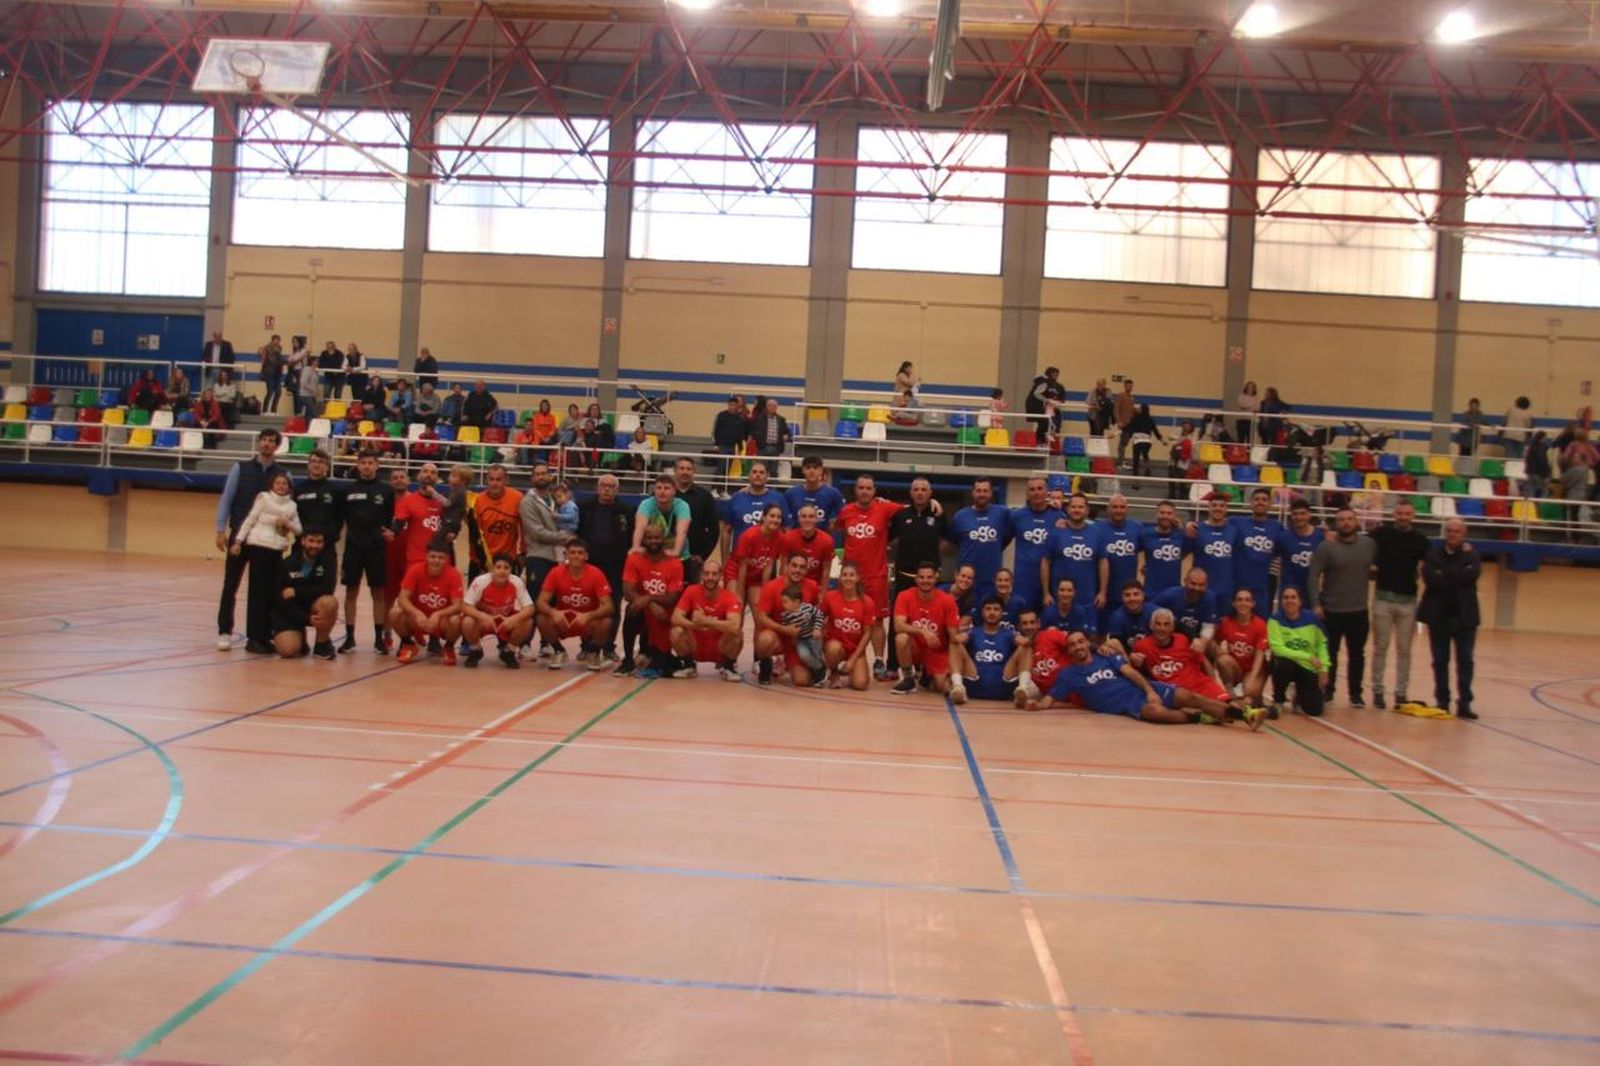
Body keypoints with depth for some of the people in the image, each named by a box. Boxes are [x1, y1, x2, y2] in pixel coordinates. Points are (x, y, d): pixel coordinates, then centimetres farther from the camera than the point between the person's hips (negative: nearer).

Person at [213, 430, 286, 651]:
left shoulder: (282, 474, 4)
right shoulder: (241, 468, 3)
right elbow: (226, 499, 1)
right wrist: (221, 530, -6)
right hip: (239, 535, -1)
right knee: (231, 585, 1)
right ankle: (225, 632, 8)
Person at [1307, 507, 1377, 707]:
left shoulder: (1369, 544, 2)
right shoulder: (1326, 547, -8)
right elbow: (1313, 577, -11)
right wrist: (1315, 604, -17)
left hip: (1359, 610, 3)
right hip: (1331, 611, -3)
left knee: (1357, 654, 10)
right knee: (1330, 654, 7)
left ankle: (1356, 694, 22)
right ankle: (1326, 692, 19)